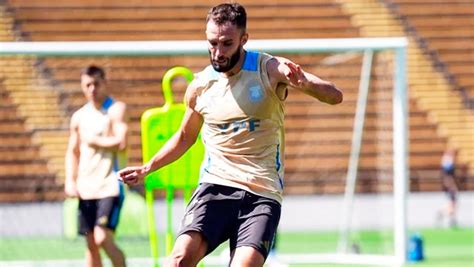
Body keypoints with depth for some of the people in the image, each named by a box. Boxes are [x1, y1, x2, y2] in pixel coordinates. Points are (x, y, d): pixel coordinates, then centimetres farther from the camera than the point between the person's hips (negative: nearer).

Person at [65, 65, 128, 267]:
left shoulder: (115, 109, -4)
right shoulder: (79, 117, 14)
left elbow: (121, 143, -16)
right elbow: (73, 151, 20)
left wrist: (94, 141, -5)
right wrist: (70, 180, 8)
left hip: (109, 186, -6)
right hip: (86, 188, 6)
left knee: (103, 238, -17)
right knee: (91, 244, 7)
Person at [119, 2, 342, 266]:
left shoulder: (270, 69, -3)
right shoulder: (200, 86, 7)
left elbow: (335, 96, -13)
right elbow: (185, 136, 27)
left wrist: (305, 83, -34)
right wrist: (147, 168, 17)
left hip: (263, 194, -2)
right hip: (215, 185, 2)